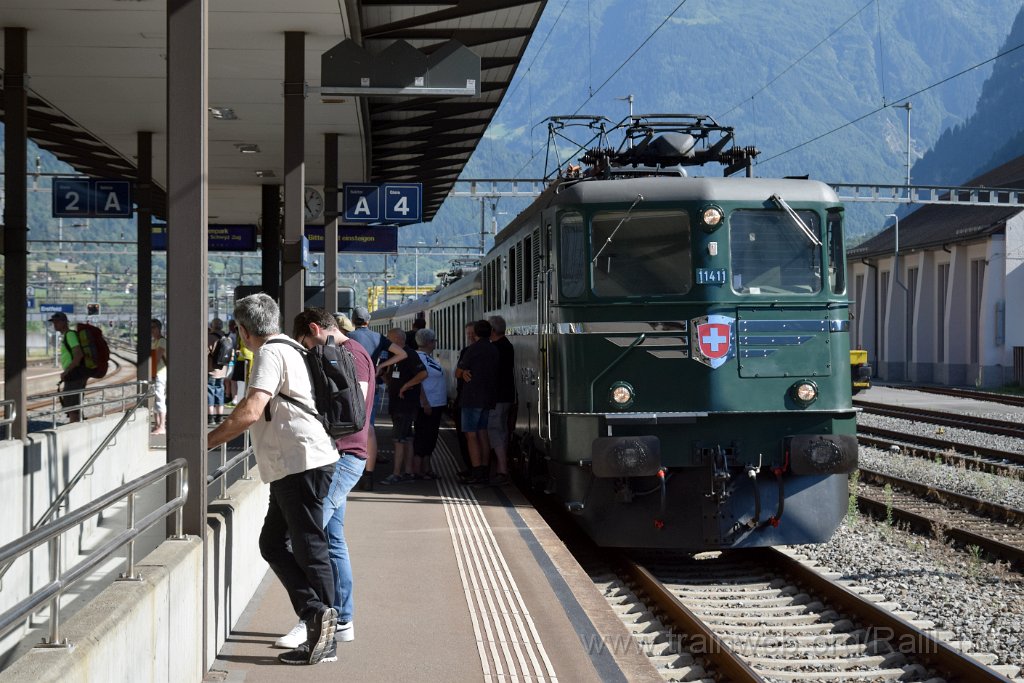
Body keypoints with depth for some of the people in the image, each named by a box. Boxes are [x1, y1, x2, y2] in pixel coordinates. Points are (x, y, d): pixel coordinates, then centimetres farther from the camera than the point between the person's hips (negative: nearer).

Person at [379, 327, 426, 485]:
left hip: (405, 404, -10)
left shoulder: (409, 354, -14)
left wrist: (405, 386, -22)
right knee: (406, 439, 12)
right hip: (397, 404, 10)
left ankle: (397, 474, -9)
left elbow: (423, 373, -25)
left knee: (399, 439, -10)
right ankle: (407, 471, 16)